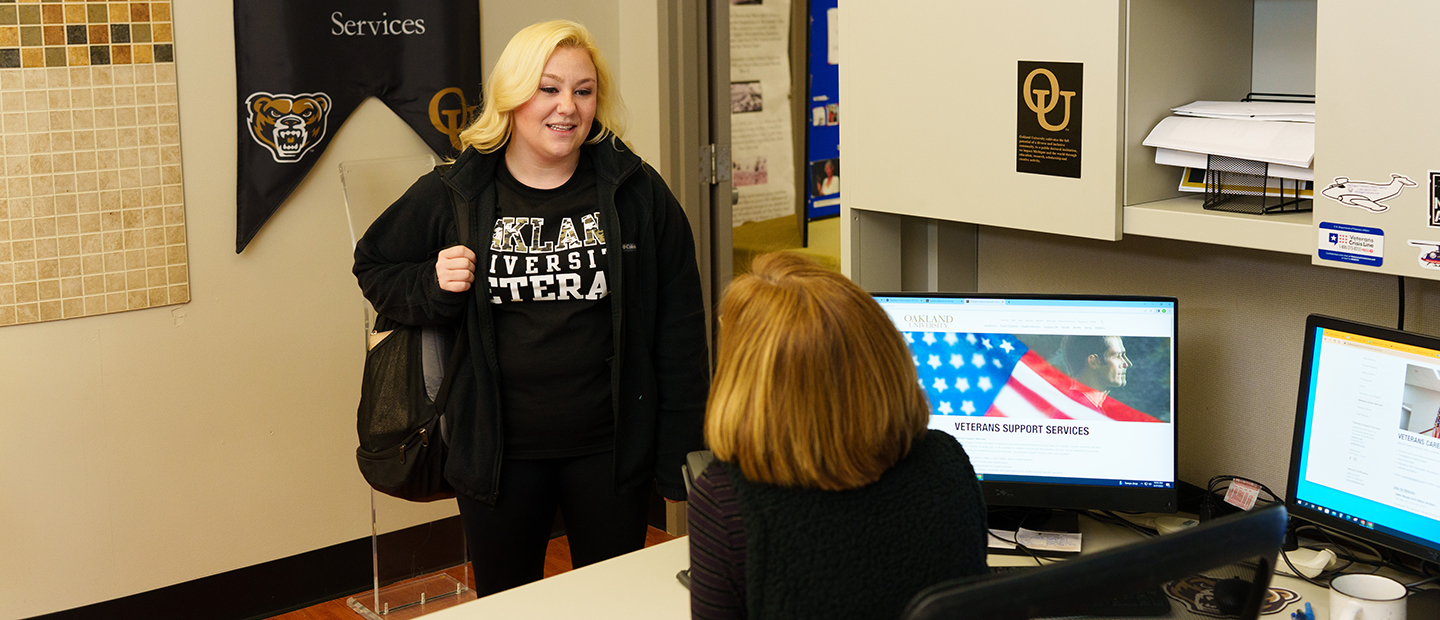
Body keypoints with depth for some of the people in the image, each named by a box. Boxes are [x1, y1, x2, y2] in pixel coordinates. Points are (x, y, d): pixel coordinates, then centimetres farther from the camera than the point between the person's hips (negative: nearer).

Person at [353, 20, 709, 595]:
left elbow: (680, 331, -1)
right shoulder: (449, 197, -3)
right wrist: (432, 287, -9)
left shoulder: (637, 193, -4)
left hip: (610, 447, 0)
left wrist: (682, 458, -3)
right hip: (497, 451, 1)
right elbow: (374, 267, 13)